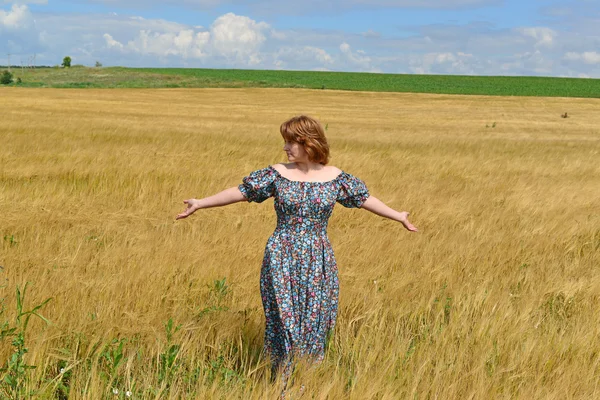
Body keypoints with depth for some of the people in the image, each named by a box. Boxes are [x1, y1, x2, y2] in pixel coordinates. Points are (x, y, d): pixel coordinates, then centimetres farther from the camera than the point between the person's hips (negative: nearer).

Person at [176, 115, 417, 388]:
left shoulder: (335, 178, 0)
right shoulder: (277, 174, -1)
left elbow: (365, 199, 8)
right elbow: (239, 192, 2)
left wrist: (398, 216, 7)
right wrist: (201, 204, 1)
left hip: (318, 263, 1)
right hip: (282, 261, 0)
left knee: (313, 321, 6)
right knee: (283, 320, 1)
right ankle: (283, 384, 14)